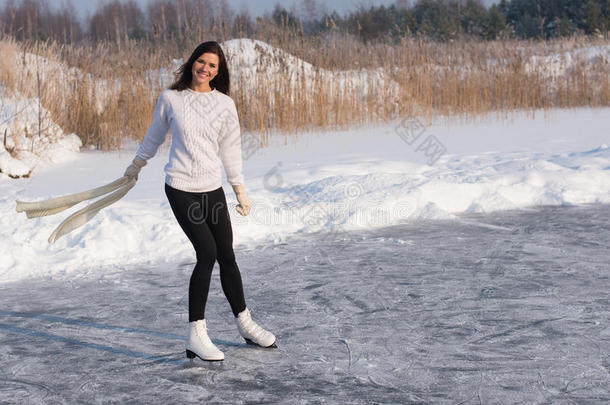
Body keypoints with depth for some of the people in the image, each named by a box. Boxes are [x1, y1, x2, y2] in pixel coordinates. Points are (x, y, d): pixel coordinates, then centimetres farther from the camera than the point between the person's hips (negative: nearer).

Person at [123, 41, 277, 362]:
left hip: (213, 189, 3)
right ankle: (195, 334, -8)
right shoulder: (170, 98, 1)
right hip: (180, 187, -3)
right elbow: (155, 136, 16)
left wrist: (240, 189, 11)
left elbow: (230, 148, 12)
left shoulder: (224, 103, 5)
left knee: (227, 257, 5)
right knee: (207, 253, -16)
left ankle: (245, 324, 23)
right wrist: (135, 166, 27)